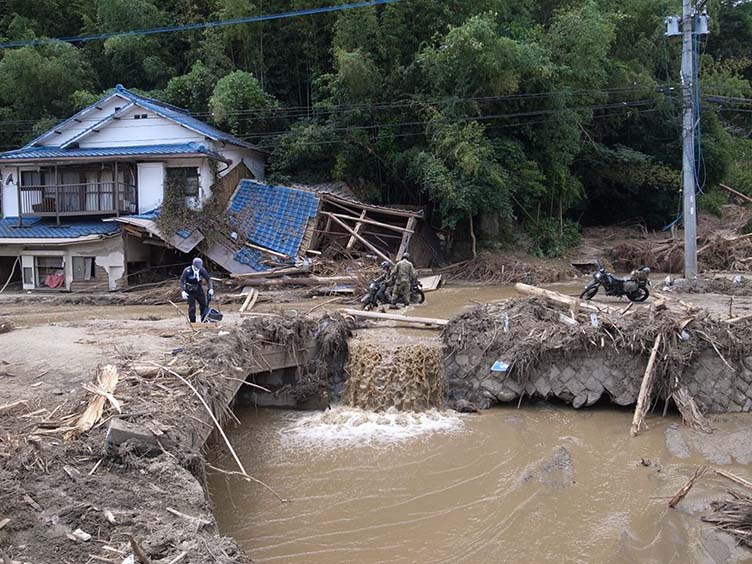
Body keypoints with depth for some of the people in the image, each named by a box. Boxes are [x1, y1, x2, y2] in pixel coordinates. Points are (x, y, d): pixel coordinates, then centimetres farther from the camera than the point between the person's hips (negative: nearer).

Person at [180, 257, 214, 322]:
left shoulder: (202, 270, -10)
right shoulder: (187, 271, -20)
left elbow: (208, 279, 0)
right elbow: (182, 281, -14)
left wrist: (211, 288, -14)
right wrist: (183, 291, -25)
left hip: (198, 289, 4)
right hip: (190, 291, -4)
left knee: (204, 305, 7)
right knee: (192, 307, -10)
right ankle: (193, 322, 2)